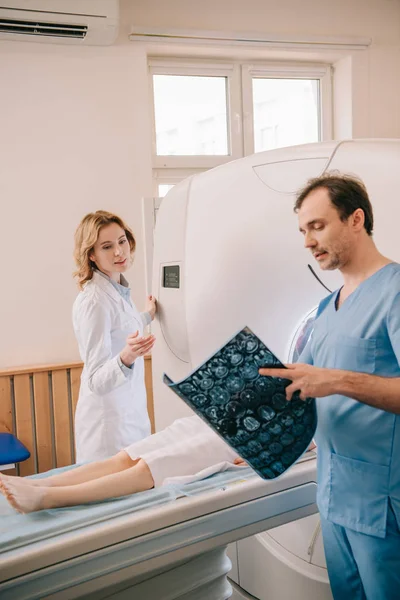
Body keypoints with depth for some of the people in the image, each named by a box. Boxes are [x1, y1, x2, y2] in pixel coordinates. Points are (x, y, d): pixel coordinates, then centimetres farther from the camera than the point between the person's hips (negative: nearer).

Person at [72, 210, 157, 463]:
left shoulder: (120, 288, 3)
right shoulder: (94, 301, -23)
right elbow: (96, 382, -25)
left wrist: (148, 315, 34)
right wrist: (126, 358, -42)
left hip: (132, 411, 9)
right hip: (110, 420, -8)